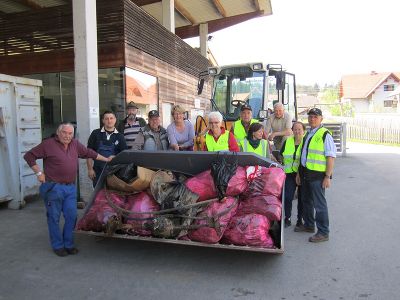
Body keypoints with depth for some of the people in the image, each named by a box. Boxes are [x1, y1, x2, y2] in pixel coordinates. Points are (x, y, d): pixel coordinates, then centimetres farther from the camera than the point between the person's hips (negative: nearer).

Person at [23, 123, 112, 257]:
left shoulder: (75, 144, 9)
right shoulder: (48, 144, -6)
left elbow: (89, 153, 20)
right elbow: (29, 156, -2)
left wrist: (106, 160, 23)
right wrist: (39, 173, -6)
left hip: (71, 187, 5)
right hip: (53, 187, -5)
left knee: (71, 216, 6)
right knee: (54, 218, 6)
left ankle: (68, 244, 22)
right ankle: (58, 246, 20)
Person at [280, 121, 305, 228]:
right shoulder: (287, 141, 9)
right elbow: (281, 156, 17)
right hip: (290, 173, 2)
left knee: (301, 198, 8)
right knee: (287, 197, -5)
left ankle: (300, 219, 21)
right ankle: (287, 218, 11)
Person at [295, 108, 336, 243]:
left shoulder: (325, 135, -12)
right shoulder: (308, 134, 14)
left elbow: (331, 157, -16)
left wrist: (328, 176, -20)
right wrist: (299, 173, 19)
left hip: (318, 175, -8)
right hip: (305, 173, 9)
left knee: (319, 204, -2)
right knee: (306, 201, 19)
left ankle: (323, 233, 10)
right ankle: (309, 225, 37)